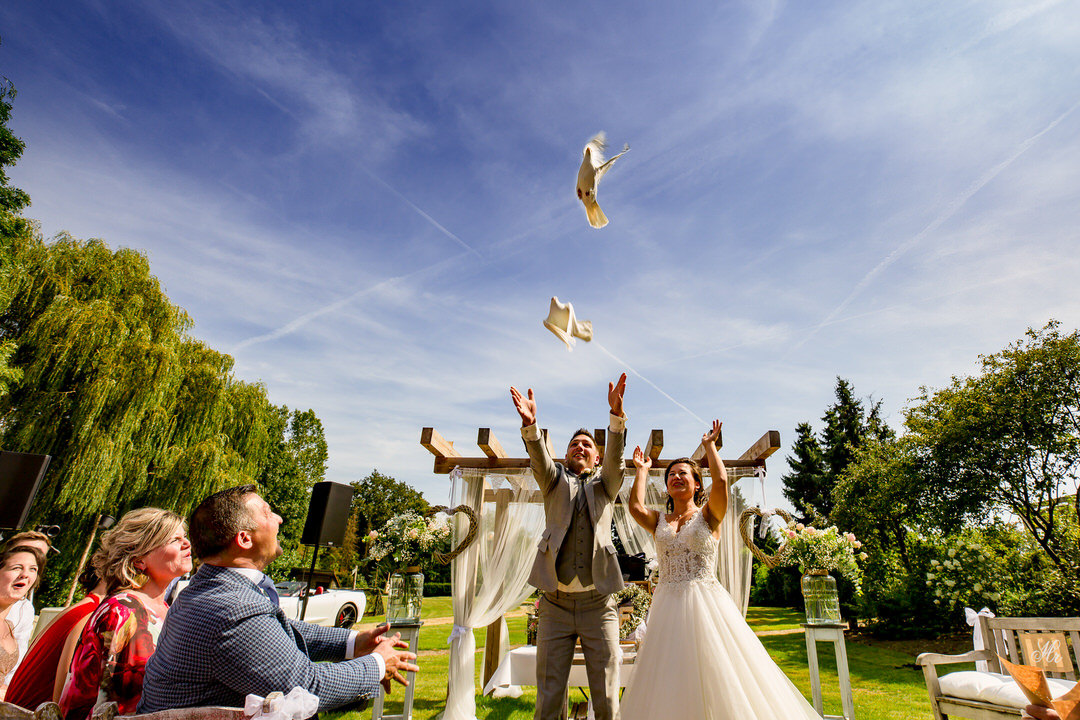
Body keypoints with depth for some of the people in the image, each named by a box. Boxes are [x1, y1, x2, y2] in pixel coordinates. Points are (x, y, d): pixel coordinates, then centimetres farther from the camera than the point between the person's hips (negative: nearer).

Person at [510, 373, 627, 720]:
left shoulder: (605, 485, 12)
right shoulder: (555, 480, 11)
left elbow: (616, 456, -7)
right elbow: (539, 458, -9)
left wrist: (617, 414, -26)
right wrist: (529, 424, -31)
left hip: (598, 603, 0)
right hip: (556, 603, 0)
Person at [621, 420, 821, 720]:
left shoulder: (708, 515, 2)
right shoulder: (659, 522, 10)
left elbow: (721, 479, -15)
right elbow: (636, 506, -10)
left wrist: (709, 444, -1)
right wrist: (642, 469, 5)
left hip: (707, 603, -3)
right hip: (668, 606, 3)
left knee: (718, 676, 0)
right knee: (671, 684, 6)